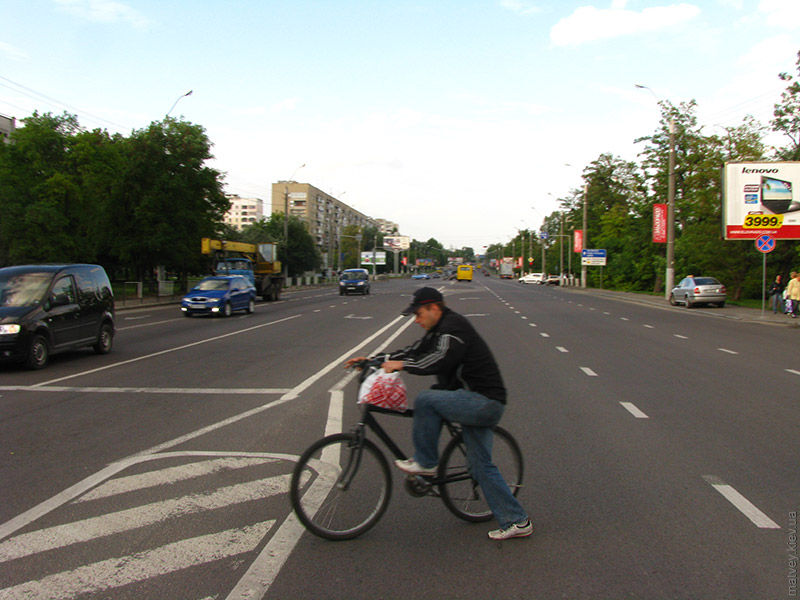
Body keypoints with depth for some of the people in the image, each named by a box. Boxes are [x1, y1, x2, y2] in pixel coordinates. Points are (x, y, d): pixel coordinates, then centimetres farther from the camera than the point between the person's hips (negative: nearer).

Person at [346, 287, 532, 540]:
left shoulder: (454, 326, -13)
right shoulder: (438, 330, 18)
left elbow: (442, 360, -28)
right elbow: (415, 351, 19)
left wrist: (402, 365, -23)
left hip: (485, 402, -11)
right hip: (478, 404, 11)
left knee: (426, 400, -21)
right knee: (482, 465, 8)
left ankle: (425, 462, -6)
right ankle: (517, 521, 13)